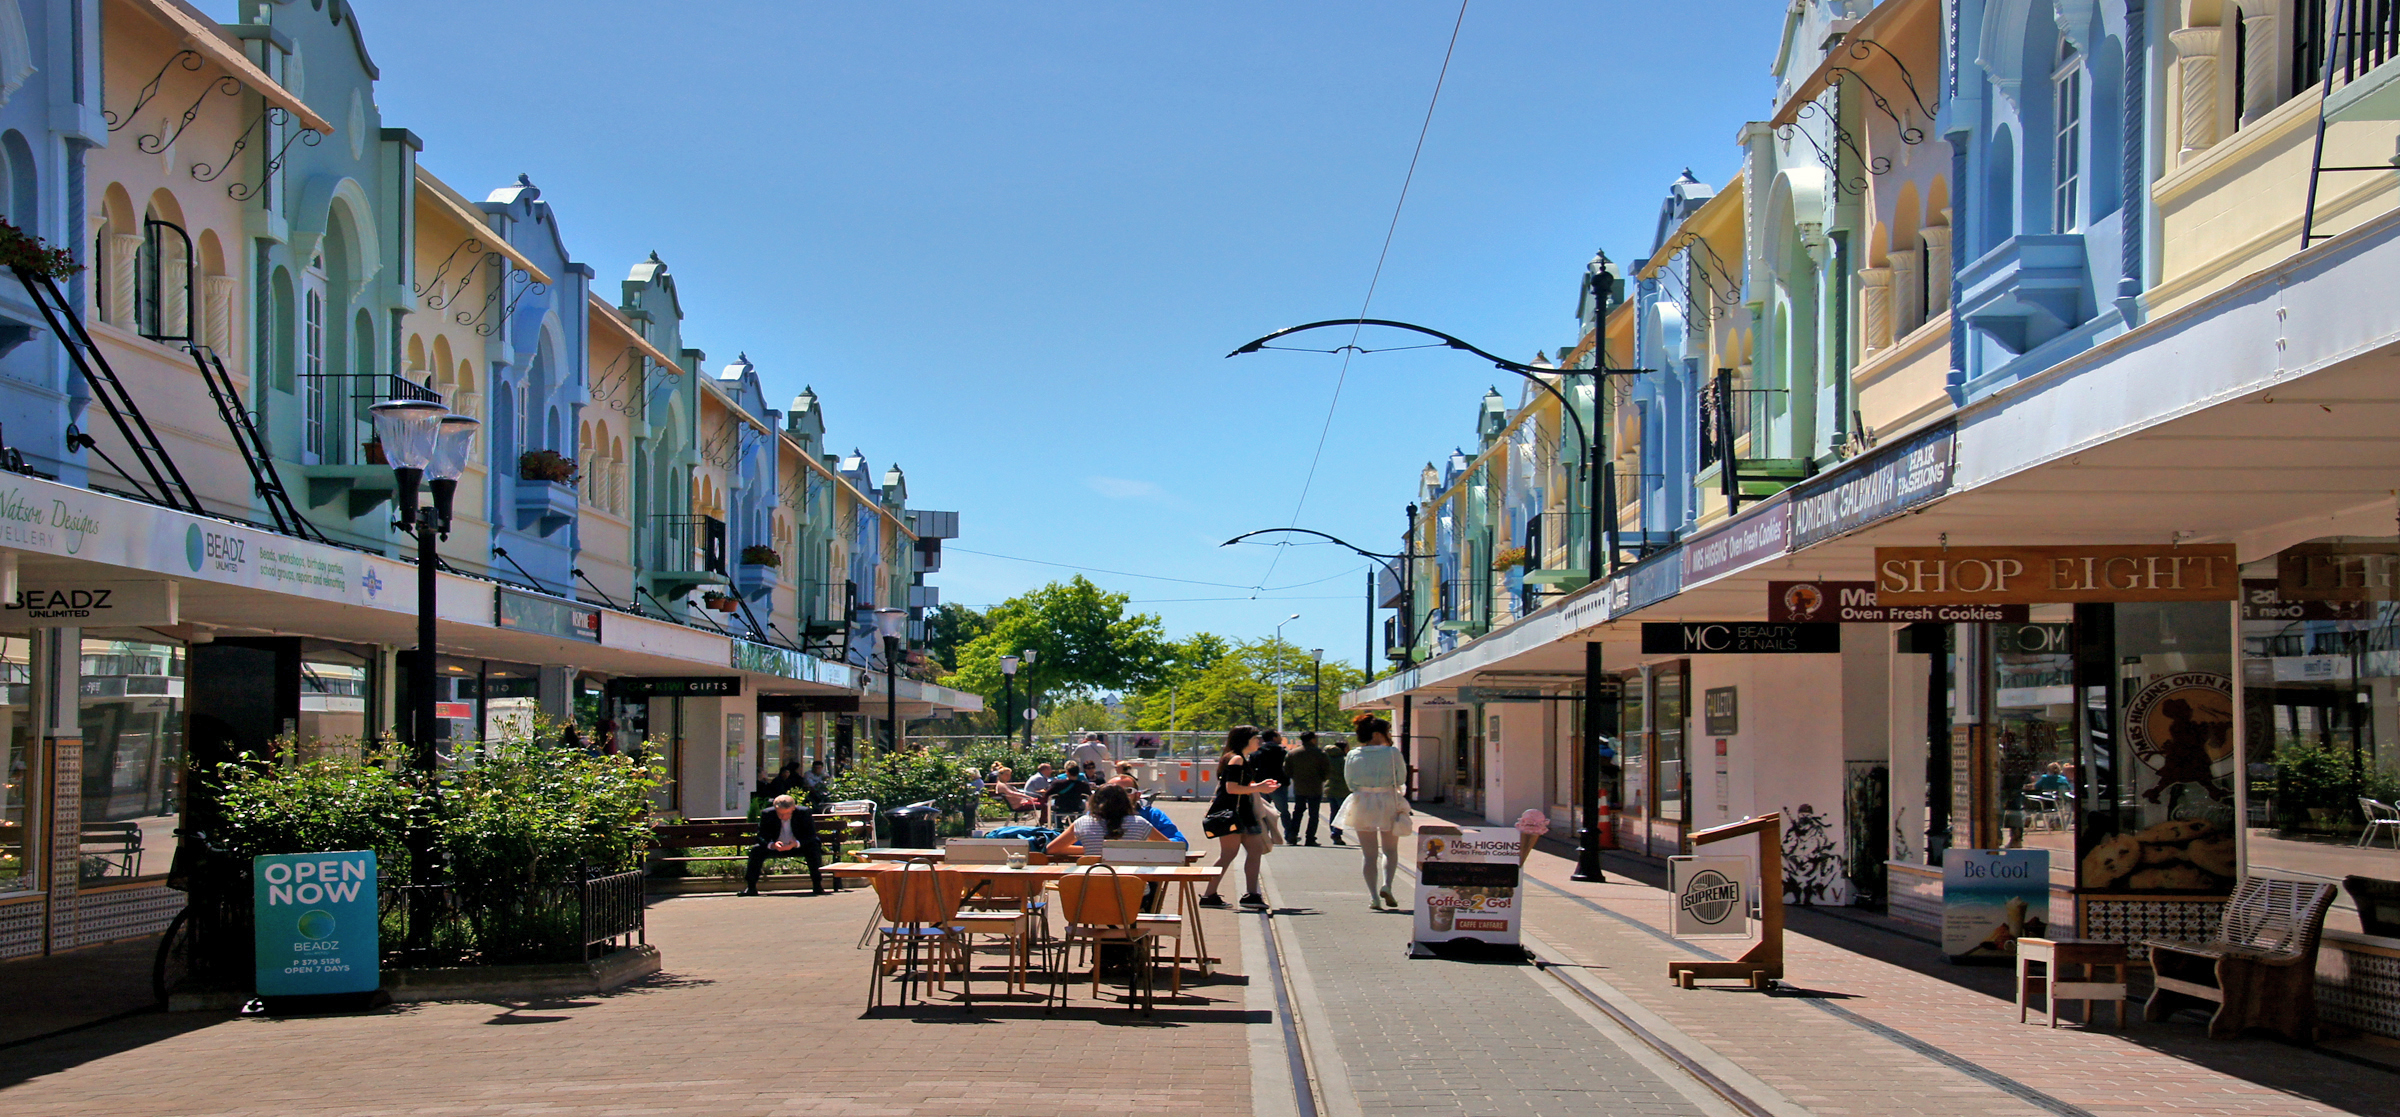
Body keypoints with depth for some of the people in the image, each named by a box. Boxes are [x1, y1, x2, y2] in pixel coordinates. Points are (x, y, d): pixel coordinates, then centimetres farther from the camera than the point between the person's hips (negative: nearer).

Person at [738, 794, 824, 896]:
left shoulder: (804, 812, -17)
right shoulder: (767, 815, -13)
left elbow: (811, 835, -17)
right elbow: (761, 836, -14)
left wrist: (796, 844, -38)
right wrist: (772, 845, -39)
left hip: (797, 847, -1)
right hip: (776, 848, 1)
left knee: (814, 849, -31)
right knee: (756, 850, -23)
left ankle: (818, 886, -23)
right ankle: (750, 887, -19)